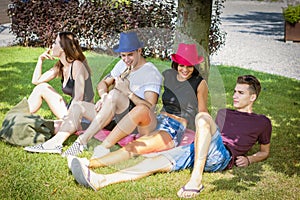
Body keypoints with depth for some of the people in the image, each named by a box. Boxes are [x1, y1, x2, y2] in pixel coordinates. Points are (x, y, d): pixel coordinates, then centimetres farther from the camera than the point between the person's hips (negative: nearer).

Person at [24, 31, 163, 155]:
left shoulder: (151, 73, -8)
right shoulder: (122, 65, 15)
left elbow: (150, 108, -18)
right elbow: (102, 84, 17)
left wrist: (128, 92, -21)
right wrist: (104, 96, -5)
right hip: (116, 117, 8)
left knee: (115, 94, -34)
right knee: (78, 106, -1)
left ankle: (82, 141, -35)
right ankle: (56, 142, -19)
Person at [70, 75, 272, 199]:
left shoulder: (262, 122, 18)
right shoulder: (224, 113, 32)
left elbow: (265, 151, 22)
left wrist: (248, 159, 5)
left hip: (223, 156, -5)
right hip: (197, 150, 5)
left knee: (202, 117, -32)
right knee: (160, 160, -20)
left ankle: (196, 179, -40)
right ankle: (101, 180, -36)